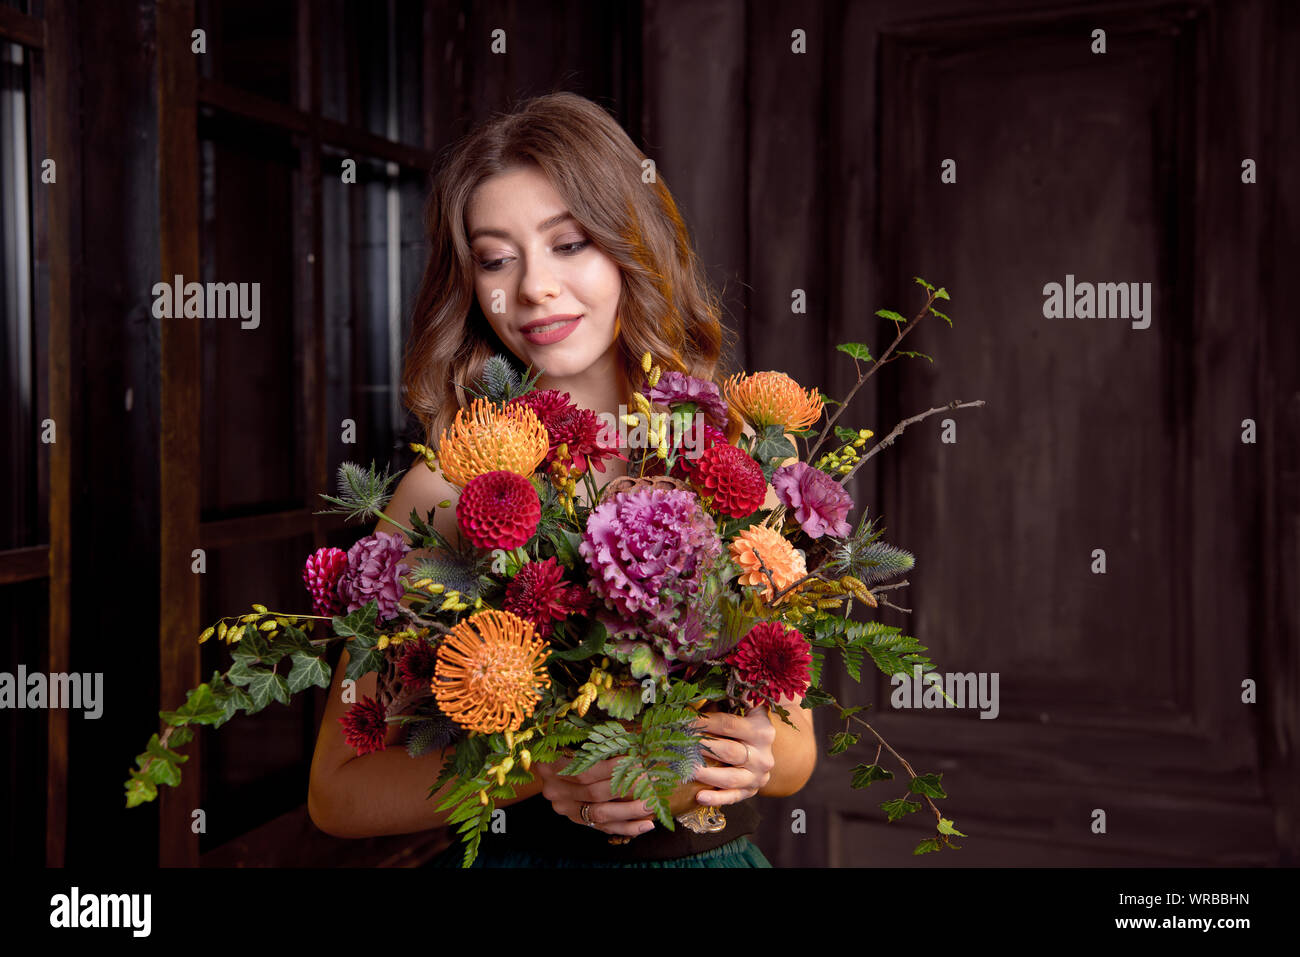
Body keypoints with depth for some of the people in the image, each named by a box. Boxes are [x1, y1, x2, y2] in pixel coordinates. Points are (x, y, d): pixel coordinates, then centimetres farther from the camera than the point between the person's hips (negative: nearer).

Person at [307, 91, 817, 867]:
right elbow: (337, 790, -12)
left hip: (716, 850, 3)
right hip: (516, 852, -2)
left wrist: (755, 750, -21)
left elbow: (797, 756, 0)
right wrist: (535, 772, -25)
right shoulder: (445, 492, -15)